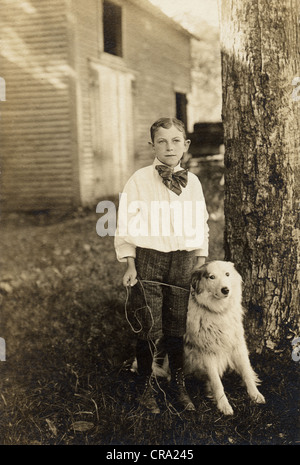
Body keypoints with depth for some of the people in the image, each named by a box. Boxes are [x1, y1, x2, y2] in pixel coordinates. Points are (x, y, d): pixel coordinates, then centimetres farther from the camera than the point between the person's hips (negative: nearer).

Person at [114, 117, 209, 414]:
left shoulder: (193, 182, 7)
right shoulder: (139, 180, -3)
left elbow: (201, 224, 14)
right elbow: (126, 223, -2)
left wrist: (201, 264, 11)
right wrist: (130, 264, -6)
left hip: (183, 260, 3)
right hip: (148, 258, -2)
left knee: (177, 328, 9)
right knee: (149, 330, 1)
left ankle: (178, 385, 27)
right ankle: (147, 387, 21)